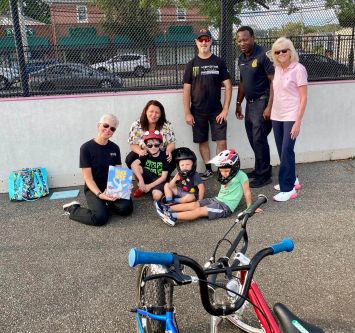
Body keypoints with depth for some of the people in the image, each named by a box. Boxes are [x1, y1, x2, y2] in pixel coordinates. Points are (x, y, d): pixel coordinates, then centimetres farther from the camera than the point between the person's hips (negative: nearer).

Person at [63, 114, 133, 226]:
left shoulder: (115, 148, 3)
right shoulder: (86, 148, -12)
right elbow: (88, 177, -14)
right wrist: (99, 194, -28)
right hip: (93, 188, -4)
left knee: (126, 208, -22)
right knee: (100, 217, -28)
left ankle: (105, 204, 10)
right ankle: (73, 209, 1)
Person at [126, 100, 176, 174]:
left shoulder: (167, 126, -8)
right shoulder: (136, 125, -8)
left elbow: (172, 143, -4)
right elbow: (133, 144, -5)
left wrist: (168, 150, -29)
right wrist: (140, 151, -29)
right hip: (144, 155, 1)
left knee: (173, 158, -30)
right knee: (130, 159, -27)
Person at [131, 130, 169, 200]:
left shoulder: (164, 156, -16)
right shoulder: (146, 154, -9)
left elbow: (164, 177, -15)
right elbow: (134, 164, -26)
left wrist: (150, 186, -19)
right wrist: (141, 180, -38)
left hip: (159, 180, -3)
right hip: (148, 177, 3)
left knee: (157, 196, -33)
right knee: (136, 168, -23)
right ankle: (142, 187, -1)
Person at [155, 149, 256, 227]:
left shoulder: (240, 175, -11)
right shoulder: (225, 177, 15)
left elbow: (247, 192, -7)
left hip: (226, 206, -8)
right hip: (217, 200, 8)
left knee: (200, 211, -22)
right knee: (195, 204, -9)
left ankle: (173, 217, -34)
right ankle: (168, 209, -16)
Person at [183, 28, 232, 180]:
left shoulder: (219, 62, 1)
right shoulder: (191, 64, 3)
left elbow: (228, 86, -1)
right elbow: (186, 90, 2)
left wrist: (225, 109, -8)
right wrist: (187, 113, -4)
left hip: (216, 110, -1)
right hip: (198, 111, 1)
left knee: (221, 141, -4)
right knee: (202, 141, 9)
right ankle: (208, 169, 23)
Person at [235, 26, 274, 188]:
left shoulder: (263, 54, -15)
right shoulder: (241, 59, 9)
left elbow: (274, 82, -18)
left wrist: (269, 106, -23)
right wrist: (238, 104, 20)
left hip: (262, 102, -8)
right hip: (250, 103, 8)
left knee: (259, 139, -5)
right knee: (252, 139, 12)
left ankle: (264, 175, 7)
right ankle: (259, 169, 27)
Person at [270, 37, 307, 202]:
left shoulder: (298, 69, -10)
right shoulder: (278, 69, 8)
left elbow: (303, 98, -12)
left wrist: (298, 122, -17)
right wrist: (270, 111, 9)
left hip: (291, 117, -6)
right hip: (276, 116, 6)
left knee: (287, 151, -8)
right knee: (282, 151, 11)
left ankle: (288, 188, 1)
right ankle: (291, 180, 28)